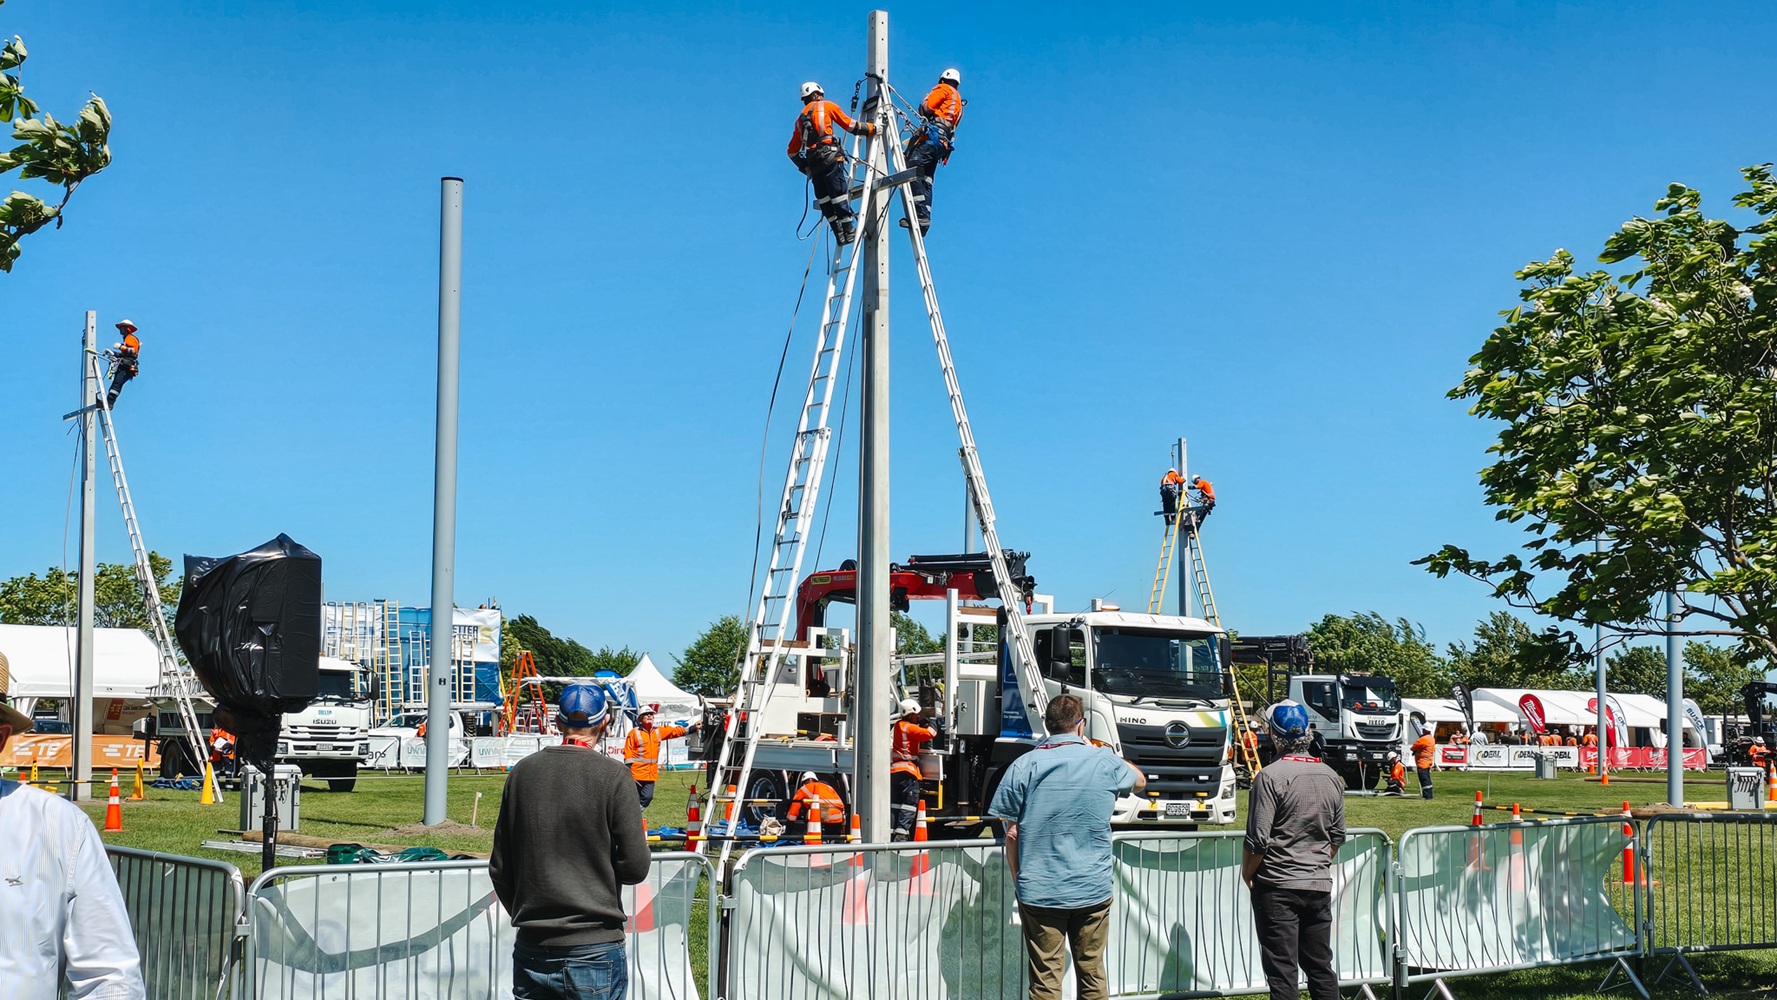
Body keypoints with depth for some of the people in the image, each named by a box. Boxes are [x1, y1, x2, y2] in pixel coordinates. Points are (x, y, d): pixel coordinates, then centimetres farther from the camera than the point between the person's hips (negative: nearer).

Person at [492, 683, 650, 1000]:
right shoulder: (613, 776, -9)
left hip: (533, 950, 4)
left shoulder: (522, 772, 3)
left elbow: (499, 869, 8)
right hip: (596, 949, -4)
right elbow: (635, 868, -11)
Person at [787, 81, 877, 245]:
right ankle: (850, 231, -14)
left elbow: (793, 151, 24)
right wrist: (871, 128, 22)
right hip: (829, 156, -5)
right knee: (840, 194, -9)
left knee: (824, 200, 2)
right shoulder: (826, 106, 12)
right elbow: (849, 125, 11)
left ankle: (840, 234, -3)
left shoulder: (800, 118, 26)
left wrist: (805, 167, 29)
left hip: (812, 162, 5)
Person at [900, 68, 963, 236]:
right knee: (925, 180, 3)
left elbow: (927, 107, -5)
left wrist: (924, 104, 18)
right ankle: (925, 218, -9)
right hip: (944, 142, 9)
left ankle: (920, 214, -33)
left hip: (932, 135, -9)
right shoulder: (958, 102, 34)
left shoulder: (944, 89, 9)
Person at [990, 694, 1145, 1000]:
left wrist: (1019, 881, 9)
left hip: (1039, 892, -1)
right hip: (1093, 891, 1)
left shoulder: (1023, 766, -4)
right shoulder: (1105, 762, -1)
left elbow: (1012, 834, -3)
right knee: (1092, 975, 13)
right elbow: (1139, 781, 22)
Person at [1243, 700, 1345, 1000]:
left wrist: (1247, 873, 0)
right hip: (1320, 886, 6)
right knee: (1321, 967, 14)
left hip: (1278, 887, -6)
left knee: (1282, 971, -2)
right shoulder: (1331, 778, 6)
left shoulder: (1270, 777, -14)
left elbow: (1258, 840, -15)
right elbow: (1338, 836, 13)